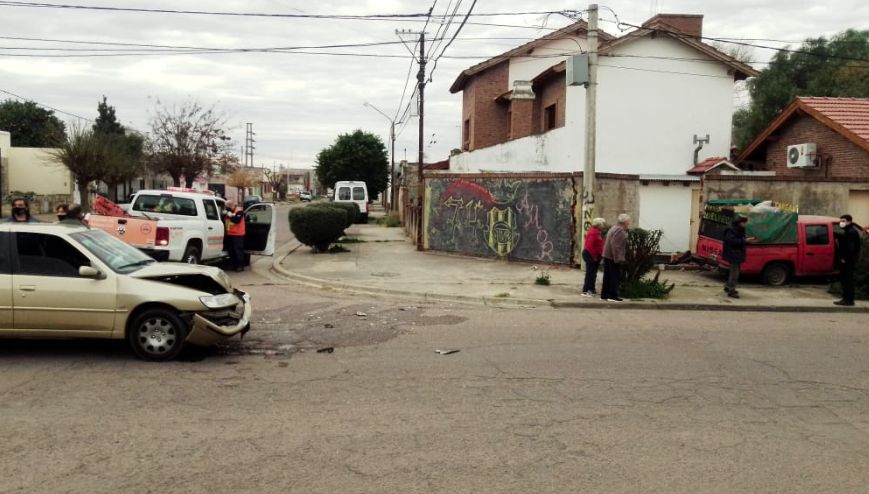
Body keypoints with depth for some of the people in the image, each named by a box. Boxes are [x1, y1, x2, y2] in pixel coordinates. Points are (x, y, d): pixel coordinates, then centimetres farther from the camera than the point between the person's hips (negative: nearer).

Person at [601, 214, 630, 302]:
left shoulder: (615, 227, 17)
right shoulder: (620, 230, -15)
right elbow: (614, 244, -25)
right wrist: (617, 258, -25)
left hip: (607, 255, 10)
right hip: (614, 257, -10)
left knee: (607, 276, 12)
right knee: (615, 276, -3)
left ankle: (604, 295, 16)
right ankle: (612, 296, -2)